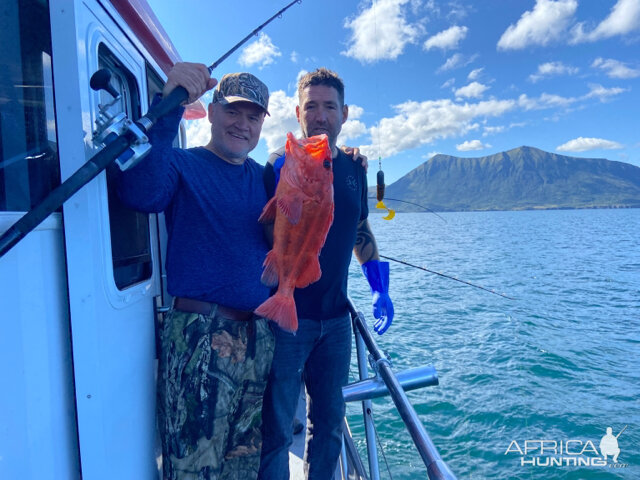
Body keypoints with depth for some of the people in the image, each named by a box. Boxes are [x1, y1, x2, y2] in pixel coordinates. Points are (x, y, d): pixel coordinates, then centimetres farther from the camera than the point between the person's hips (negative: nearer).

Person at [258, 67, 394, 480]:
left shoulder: (354, 168, 8)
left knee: (330, 423, 18)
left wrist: (381, 289, 12)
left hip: (336, 318, 5)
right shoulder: (281, 165, -7)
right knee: (277, 429, 5)